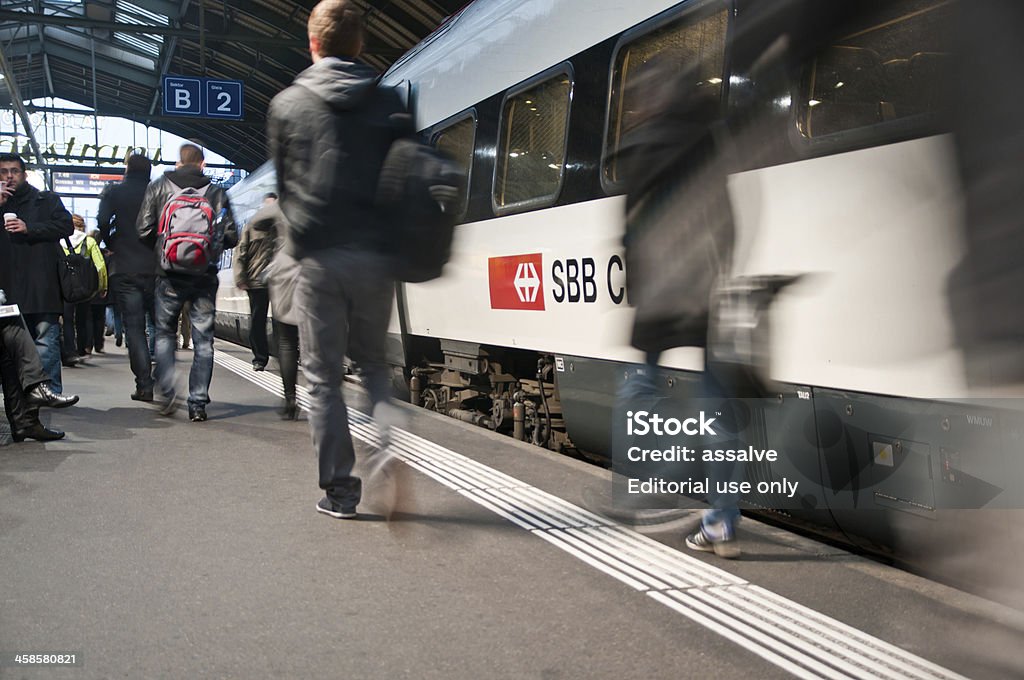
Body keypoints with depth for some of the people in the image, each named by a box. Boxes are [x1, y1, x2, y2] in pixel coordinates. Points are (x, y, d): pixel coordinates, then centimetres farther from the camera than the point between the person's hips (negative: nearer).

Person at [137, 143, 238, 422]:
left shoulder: (158, 187, 2)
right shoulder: (216, 192, 1)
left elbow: (144, 231, -3)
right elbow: (231, 237, -2)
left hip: (169, 276, 0)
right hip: (205, 276, 0)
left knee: (165, 333, 16)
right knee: (203, 339, 5)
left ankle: (167, 391, 4)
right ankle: (198, 403, 4)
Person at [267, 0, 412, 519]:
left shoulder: (287, 105, 3)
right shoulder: (389, 105, 4)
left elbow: (283, 185, 9)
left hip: (318, 258, -1)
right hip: (374, 256, 2)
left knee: (323, 375, 6)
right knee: (373, 362, 19)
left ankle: (339, 490, 7)